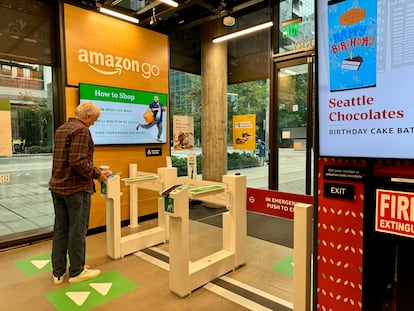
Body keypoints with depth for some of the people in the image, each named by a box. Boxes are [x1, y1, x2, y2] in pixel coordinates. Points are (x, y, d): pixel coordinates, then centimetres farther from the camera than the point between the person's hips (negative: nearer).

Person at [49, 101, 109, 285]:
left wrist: (95, 171, 16)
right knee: (77, 231, 4)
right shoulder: (81, 130, -16)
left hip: (57, 186, 9)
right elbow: (78, 162, -26)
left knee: (60, 230, 15)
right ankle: (77, 272, 18)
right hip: (76, 188, -9)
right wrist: (97, 175, -13)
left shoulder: (61, 129, 14)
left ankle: (58, 273, 26)